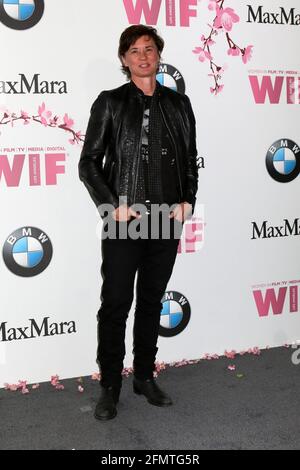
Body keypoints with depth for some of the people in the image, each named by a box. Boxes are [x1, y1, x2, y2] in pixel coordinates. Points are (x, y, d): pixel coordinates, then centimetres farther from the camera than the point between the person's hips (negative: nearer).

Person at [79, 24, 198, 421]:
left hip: (167, 220, 3)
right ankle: (110, 386, 17)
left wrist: (187, 202, -1)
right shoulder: (110, 103, 2)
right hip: (124, 220, -3)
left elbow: (191, 161, 14)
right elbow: (88, 163, 0)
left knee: (151, 303, 13)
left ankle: (145, 377, 28)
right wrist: (112, 207, -10)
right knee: (115, 306, 3)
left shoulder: (178, 104, 10)